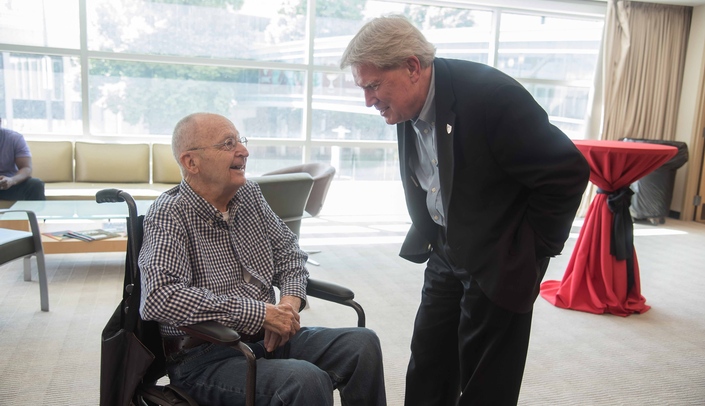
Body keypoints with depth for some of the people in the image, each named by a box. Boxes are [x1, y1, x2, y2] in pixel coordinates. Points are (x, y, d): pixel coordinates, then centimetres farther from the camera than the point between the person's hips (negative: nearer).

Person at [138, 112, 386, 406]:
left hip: (267, 338, 7)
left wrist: (291, 300, -6)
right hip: (205, 357, -7)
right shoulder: (169, 214, -14)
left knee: (363, 343, -10)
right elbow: (160, 298, -28)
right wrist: (261, 313, -27)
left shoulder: (249, 194, 8)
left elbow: (288, 250, 17)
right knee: (307, 381, -31)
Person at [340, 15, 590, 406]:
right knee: (426, 373, 14)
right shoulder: (406, 104, -3)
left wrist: (531, 252, -14)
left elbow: (567, 171, -22)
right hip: (446, 252, 7)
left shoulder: (489, 94, -26)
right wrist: (427, 236, 8)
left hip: (497, 263, -6)